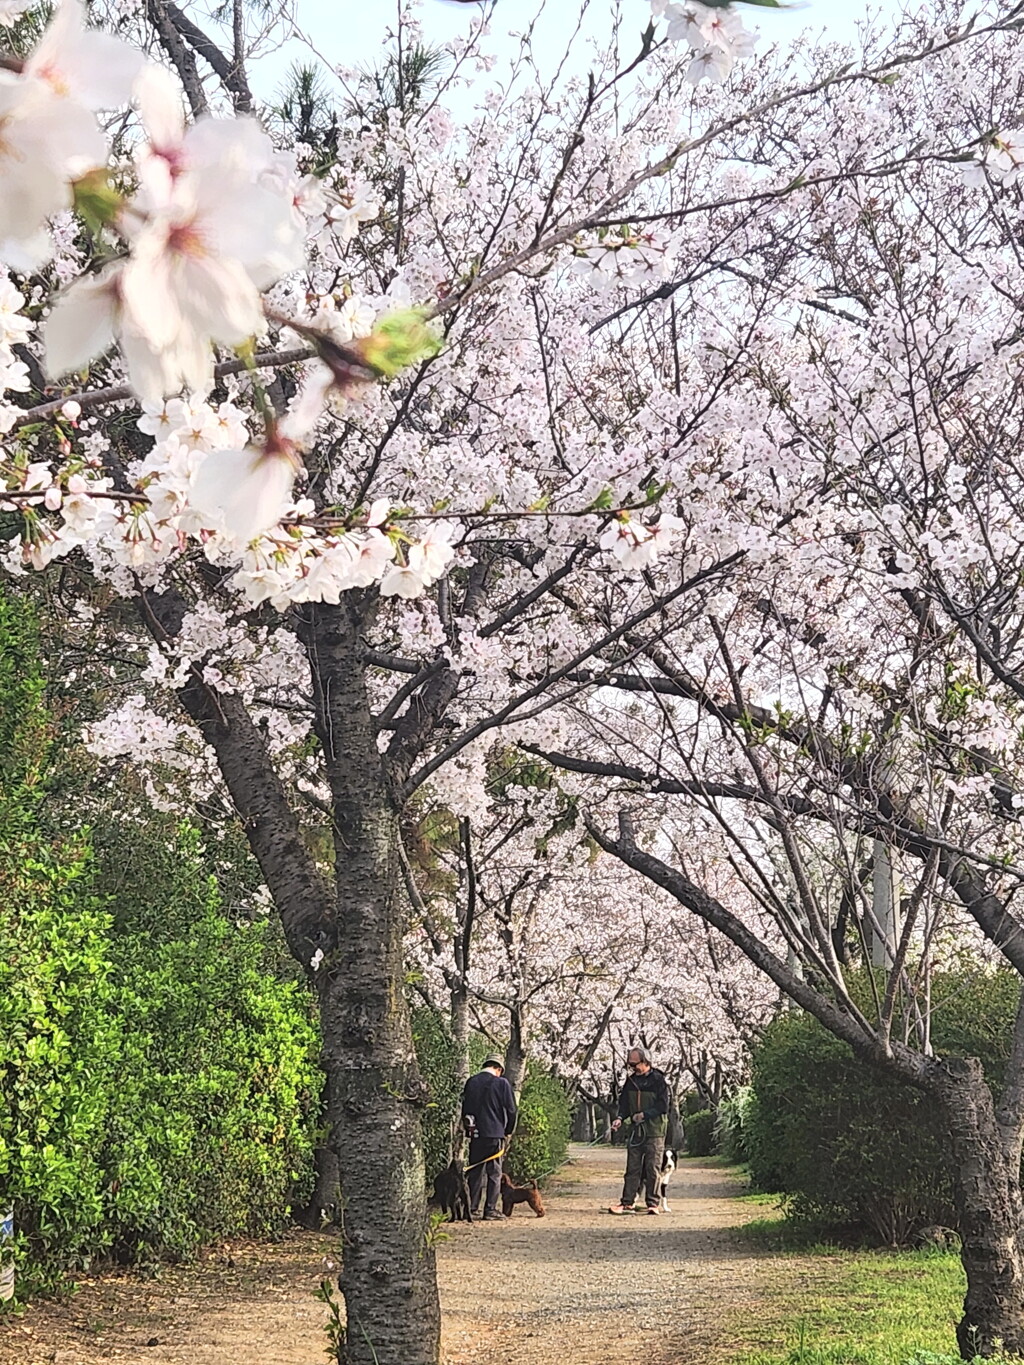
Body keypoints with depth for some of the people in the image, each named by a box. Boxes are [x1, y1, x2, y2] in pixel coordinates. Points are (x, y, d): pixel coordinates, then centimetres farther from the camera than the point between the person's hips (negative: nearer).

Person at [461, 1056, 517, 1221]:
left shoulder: (471, 1082, 7)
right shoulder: (501, 1083, -5)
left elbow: (465, 1108, 13)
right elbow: (511, 1110, -3)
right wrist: (508, 1132, 10)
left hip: (475, 1134, 4)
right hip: (495, 1134, -4)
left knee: (475, 1172, 10)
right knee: (494, 1173, 1)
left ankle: (472, 1209, 11)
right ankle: (490, 1210, -2)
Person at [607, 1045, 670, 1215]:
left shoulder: (658, 1080, -7)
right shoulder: (631, 1081, 10)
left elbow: (663, 1106, -10)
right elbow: (624, 1103, 15)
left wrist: (645, 1114, -16)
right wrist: (620, 1118, -3)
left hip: (655, 1131, -5)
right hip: (636, 1130, 5)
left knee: (652, 1168, -2)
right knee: (632, 1168, 4)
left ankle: (653, 1203, 4)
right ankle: (628, 1202, 6)